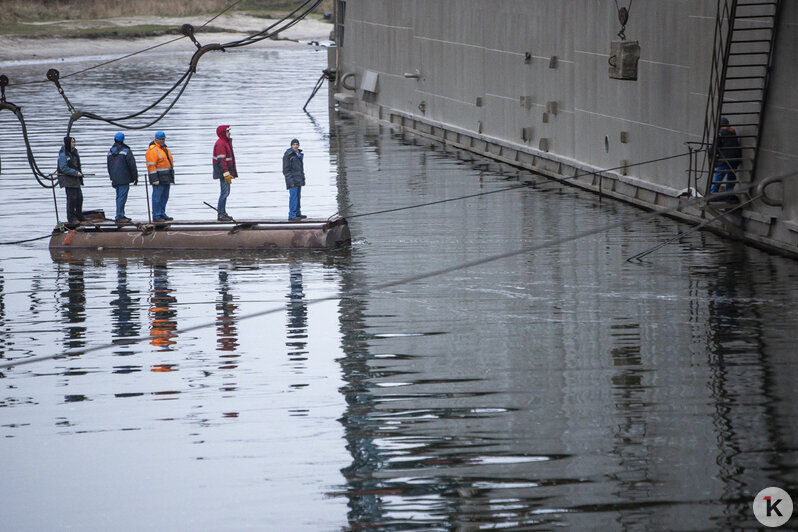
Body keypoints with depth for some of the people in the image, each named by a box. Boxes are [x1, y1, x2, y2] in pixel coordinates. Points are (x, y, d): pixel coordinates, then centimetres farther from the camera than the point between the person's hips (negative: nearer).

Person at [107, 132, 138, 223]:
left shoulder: (110, 151, 10)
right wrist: (135, 177, 0)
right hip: (124, 179, -6)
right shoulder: (126, 151, -10)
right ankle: (119, 217, -9)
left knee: (119, 197, 15)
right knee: (122, 197, -6)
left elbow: (109, 166, 18)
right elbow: (132, 165, -9)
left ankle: (121, 215, 19)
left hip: (116, 180, 6)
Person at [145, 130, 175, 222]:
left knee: (164, 197, 12)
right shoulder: (152, 150, -10)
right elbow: (151, 166, -16)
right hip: (159, 178, -9)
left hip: (166, 179, 9)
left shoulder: (165, 149, 18)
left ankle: (162, 214, 19)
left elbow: (170, 162, 25)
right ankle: (156, 216, -6)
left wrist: (171, 178, 23)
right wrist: (154, 179, -21)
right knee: (157, 197, -7)